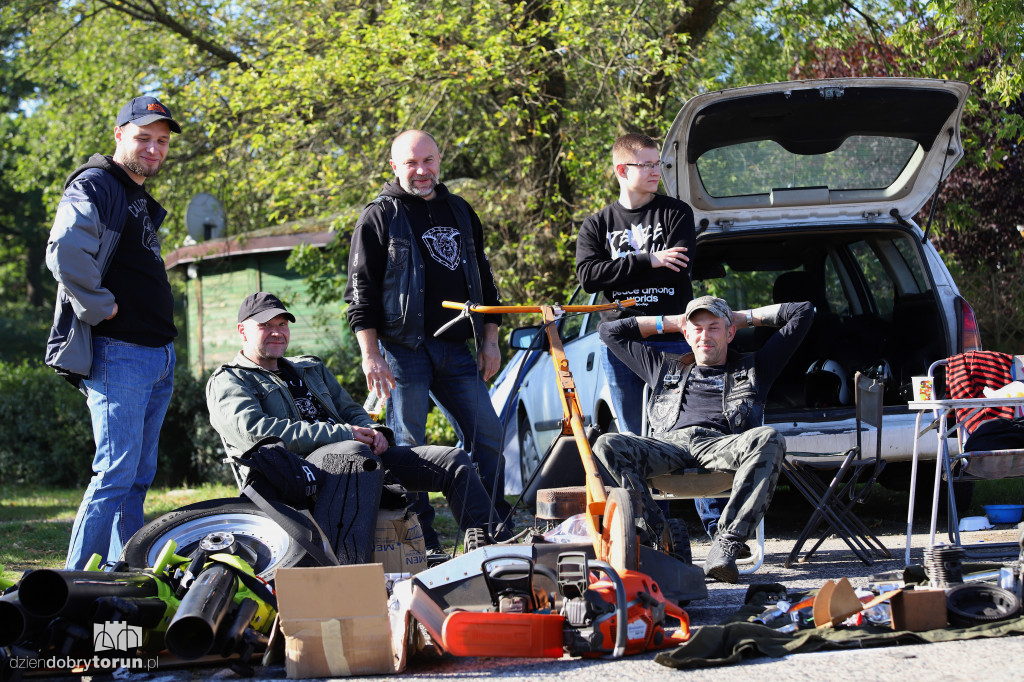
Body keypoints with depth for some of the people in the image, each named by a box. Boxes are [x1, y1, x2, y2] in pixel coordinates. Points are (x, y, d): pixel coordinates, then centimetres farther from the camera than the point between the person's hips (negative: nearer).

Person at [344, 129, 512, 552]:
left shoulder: (460, 212, 17)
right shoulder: (379, 217, 0)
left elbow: (483, 279, 23)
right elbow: (362, 291, -4)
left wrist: (489, 340, 15)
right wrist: (371, 355, -11)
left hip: (456, 349, 5)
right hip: (402, 349, -5)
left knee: (486, 436, 2)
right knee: (409, 445, -4)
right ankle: (421, 544, 1)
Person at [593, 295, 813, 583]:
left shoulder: (752, 368, 30)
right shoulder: (665, 368, 36)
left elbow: (803, 312, 32)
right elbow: (610, 332, 43)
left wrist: (744, 317, 34)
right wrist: (670, 322, 40)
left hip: (720, 445, -1)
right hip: (669, 444, 2)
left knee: (768, 439, -37)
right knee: (607, 445, -29)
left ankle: (726, 546, -45)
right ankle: (658, 539, -36)